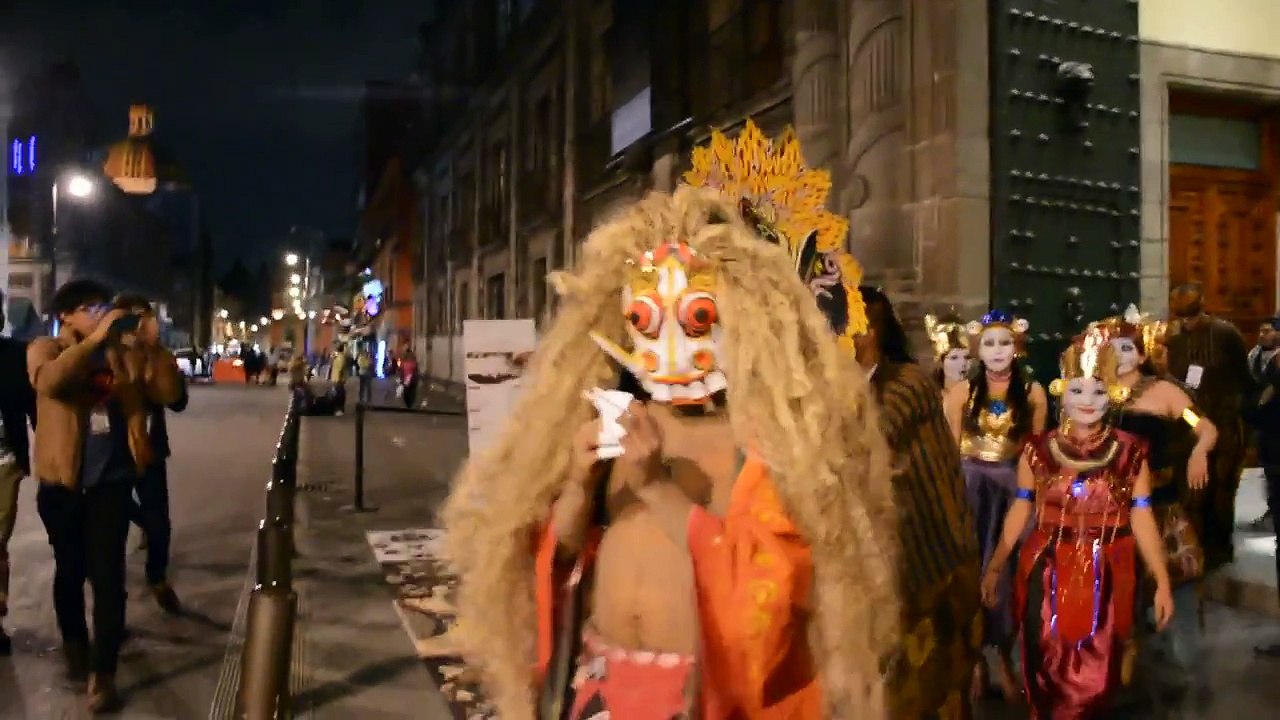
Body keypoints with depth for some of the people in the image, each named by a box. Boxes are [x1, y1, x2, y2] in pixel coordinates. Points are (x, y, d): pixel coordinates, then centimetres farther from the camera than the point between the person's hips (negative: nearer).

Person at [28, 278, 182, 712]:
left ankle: (102, 673, 3)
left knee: (107, 575, -4)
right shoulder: (45, 349, 0)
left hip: (111, 479, 0)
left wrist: (154, 346, -11)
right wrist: (94, 339, -28)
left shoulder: (124, 353, 6)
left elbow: (168, 394, -1)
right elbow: (49, 381, -23)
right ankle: (75, 646, 39)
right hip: (63, 481, 0)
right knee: (70, 571, 16)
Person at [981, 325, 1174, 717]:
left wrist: (1162, 582, -4)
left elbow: (1141, 518, -2)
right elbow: (1021, 510, 5)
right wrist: (994, 566, 5)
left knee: (1096, 674, 8)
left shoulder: (1130, 452, -3)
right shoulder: (1038, 450, -2)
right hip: (1048, 572, 1)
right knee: (1046, 670, 9)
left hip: (1106, 575, 0)